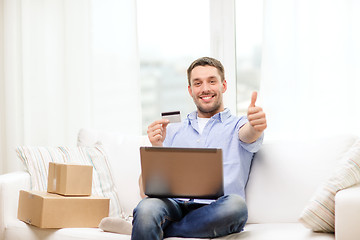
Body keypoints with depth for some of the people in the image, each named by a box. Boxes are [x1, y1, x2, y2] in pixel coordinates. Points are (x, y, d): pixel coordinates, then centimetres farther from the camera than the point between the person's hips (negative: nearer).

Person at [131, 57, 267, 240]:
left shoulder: (238, 125, 18)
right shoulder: (171, 131, 24)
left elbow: (248, 135, -10)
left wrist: (255, 127, -36)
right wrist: (156, 149, -5)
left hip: (215, 211, 1)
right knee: (147, 207, -36)